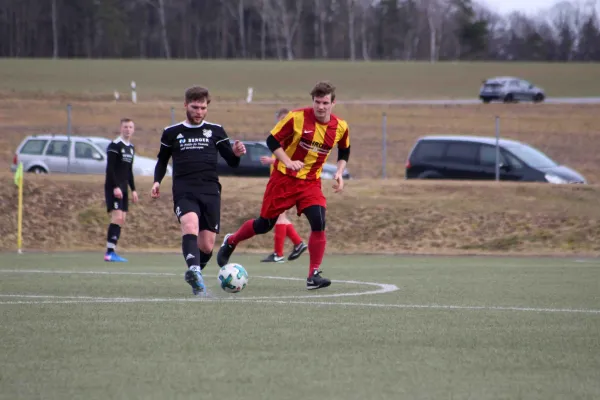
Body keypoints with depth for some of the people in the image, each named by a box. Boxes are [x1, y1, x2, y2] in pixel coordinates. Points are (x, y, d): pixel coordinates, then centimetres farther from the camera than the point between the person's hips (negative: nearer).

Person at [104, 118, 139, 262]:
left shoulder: (131, 148, 17)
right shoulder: (115, 145, -9)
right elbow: (110, 168, -15)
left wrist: (133, 189, 19)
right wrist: (115, 187, -22)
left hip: (123, 189, 9)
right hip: (113, 188, -9)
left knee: (121, 220, 5)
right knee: (117, 217, -17)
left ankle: (111, 251, 7)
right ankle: (110, 252, -19)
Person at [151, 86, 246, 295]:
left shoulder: (215, 131, 13)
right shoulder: (171, 133, 13)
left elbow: (231, 162, 11)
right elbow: (162, 160, 25)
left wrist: (236, 153, -12)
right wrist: (157, 181, 9)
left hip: (210, 191, 2)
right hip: (184, 191, -2)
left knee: (206, 246, 0)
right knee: (190, 225, -32)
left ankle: (195, 274, 30)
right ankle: (194, 270, -54)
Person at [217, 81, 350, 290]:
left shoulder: (340, 127, -3)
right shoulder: (297, 117, -16)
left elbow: (344, 151, 17)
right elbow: (272, 140, -10)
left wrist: (339, 172, 1)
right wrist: (288, 162, -23)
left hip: (311, 182, 3)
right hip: (284, 178, -2)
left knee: (319, 224, -19)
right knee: (265, 224, 6)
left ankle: (314, 275, -11)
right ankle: (230, 241, 35)